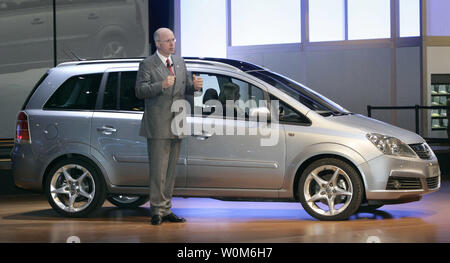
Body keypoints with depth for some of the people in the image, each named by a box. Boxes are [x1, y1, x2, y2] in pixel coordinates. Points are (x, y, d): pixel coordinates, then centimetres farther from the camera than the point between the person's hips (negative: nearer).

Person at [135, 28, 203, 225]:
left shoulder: (180, 63, 15)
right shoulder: (147, 64, -4)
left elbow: (185, 87, 19)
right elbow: (140, 91, -12)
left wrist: (194, 86, -4)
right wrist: (161, 85, -25)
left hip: (176, 125, 6)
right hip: (158, 125, -6)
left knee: (171, 170, 11)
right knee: (158, 170, -6)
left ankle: (166, 210, 18)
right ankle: (157, 210, 1)